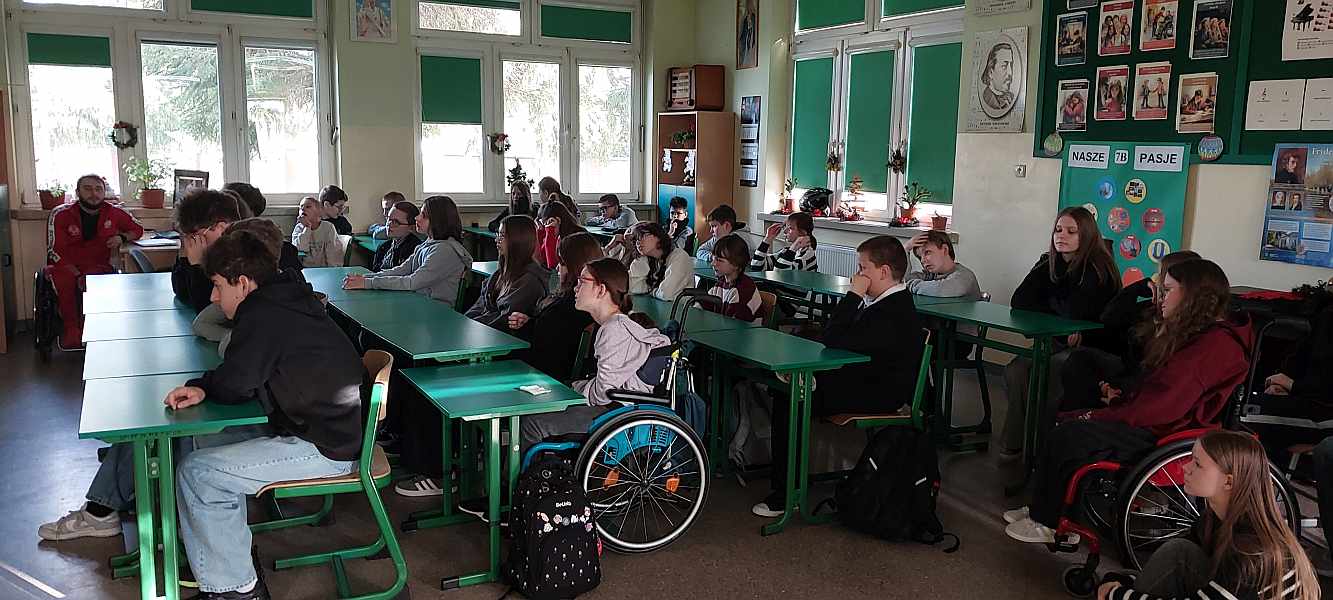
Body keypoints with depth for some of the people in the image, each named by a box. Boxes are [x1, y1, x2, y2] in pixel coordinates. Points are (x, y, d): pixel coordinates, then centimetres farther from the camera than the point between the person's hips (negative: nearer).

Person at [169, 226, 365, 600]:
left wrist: (202, 385, 10)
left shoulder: (263, 314, -18)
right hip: (342, 430, 11)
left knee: (196, 471, -7)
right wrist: (202, 388, -3)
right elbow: (247, 377, 15)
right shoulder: (288, 299, 13)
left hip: (325, 448, -11)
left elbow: (233, 386, -13)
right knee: (217, 444, 21)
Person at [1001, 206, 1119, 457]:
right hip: (1055, 343, 6)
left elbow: (1074, 311, -25)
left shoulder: (1098, 268, -14)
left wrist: (1047, 303, -8)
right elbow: (1019, 302, -2)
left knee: (1051, 372, -31)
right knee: (1015, 371, -19)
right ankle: (1014, 443, -7)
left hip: (1090, 349, -6)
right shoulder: (1049, 263, 6)